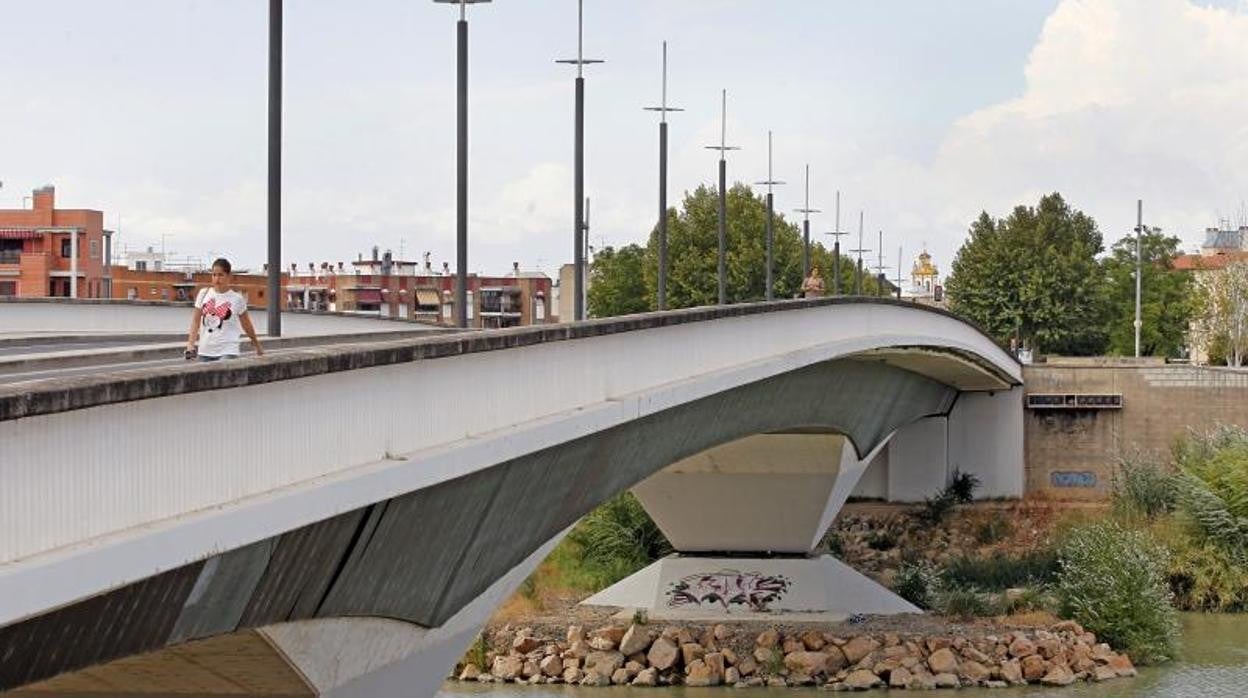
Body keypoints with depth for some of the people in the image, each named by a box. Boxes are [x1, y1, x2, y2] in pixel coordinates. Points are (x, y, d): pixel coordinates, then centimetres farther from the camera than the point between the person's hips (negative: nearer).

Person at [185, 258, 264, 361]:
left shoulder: (236, 298, -2)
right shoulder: (204, 294, 4)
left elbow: (246, 324, 11)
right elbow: (196, 321, 7)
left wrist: (257, 346, 21)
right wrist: (191, 343, -5)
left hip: (227, 352, -4)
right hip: (205, 352, 4)